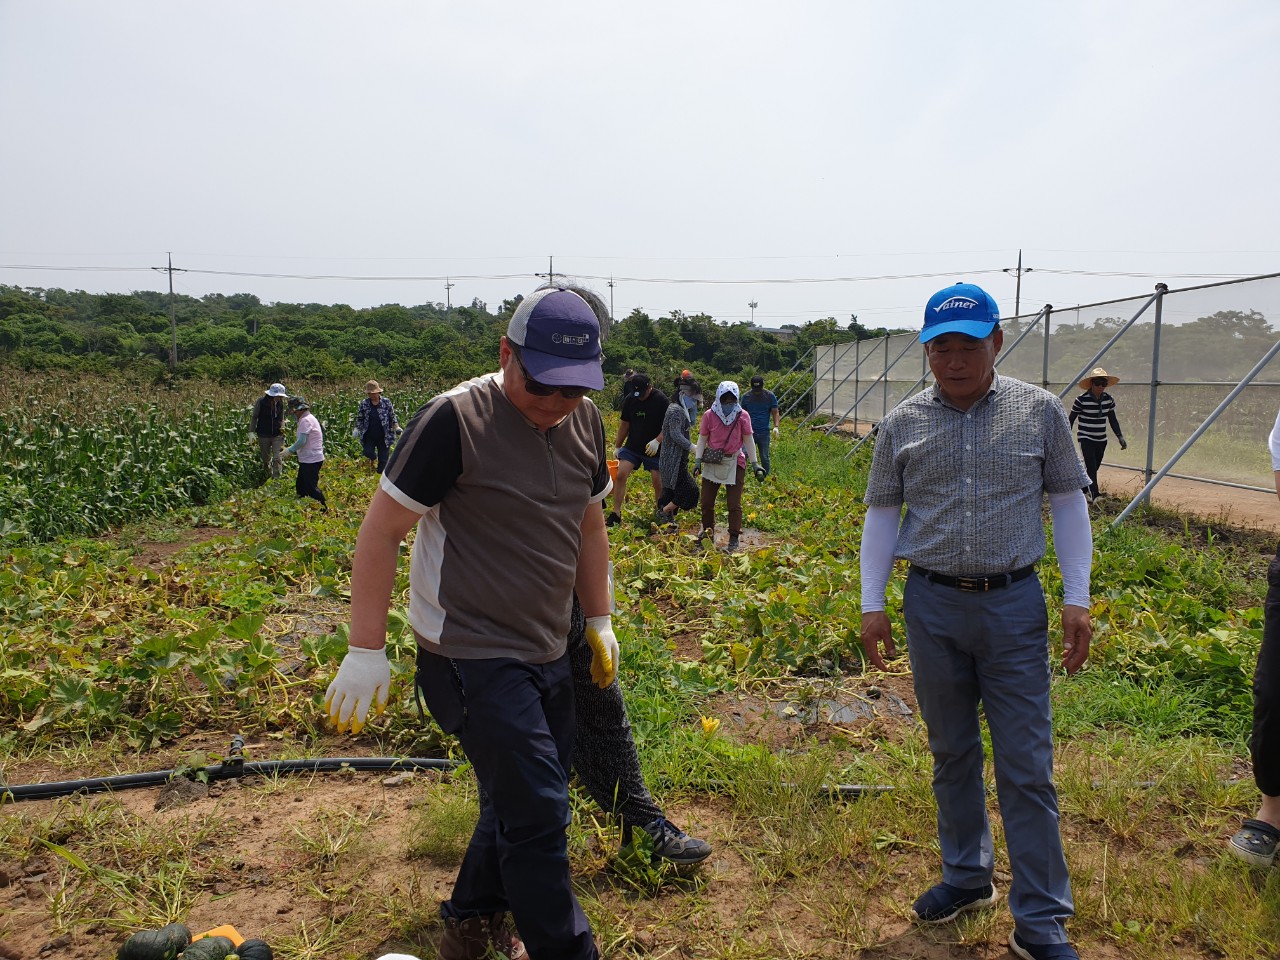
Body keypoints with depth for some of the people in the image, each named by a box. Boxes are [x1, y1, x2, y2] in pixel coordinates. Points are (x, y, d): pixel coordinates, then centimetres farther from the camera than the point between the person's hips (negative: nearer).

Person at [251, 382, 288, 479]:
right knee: (266, 458, 15)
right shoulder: (261, 401, -11)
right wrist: (253, 431, -6)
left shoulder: (280, 403, -2)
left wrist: (282, 427, -3)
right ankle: (267, 475, 40)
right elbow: (255, 417, 0)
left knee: (278, 458, -10)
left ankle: (276, 478, -5)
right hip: (264, 435, -1)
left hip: (277, 435, 1)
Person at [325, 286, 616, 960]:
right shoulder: (456, 419, -18)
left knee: (523, 800, 19)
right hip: (473, 657, -7)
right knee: (538, 814, -8)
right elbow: (381, 531, -14)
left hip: (546, 653, 8)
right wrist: (365, 652, -14)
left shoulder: (583, 421, 3)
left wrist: (599, 619, 18)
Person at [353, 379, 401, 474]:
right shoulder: (364, 404, 0)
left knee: (383, 459, 2)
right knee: (367, 452, -14)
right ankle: (373, 459, 23)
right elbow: (359, 418, 8)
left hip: (384, 437, -1)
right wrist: (357, 429, -5)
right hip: (369, 437, 1)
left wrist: (397, 427, -9)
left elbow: (393, 417, 3)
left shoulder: (386, 402, -3)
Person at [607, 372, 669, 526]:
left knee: (658, 483, 2)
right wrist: (618, 446, 15)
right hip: (631, 447, 3)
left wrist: (657, 441, -25)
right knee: (621, 475, -11)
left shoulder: (660, 400, -12)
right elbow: (624, 424, 11)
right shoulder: (630, 400, 0)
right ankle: (616, 513, -4)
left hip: (653, 449, -3)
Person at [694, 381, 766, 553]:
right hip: (712, 462, 2)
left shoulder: (742, 416, -5)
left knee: (734, 504, 0)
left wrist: (755, 463, -2)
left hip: (735, 463, -2)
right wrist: (698, 459, -8)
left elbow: (748, 440, 0)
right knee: (706, 501, 8)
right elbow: (702, 439, 2)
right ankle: (708, 534, 26)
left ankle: (734, 539, 8)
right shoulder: (709, 415, -3)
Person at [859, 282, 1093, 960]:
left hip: (1014, 606, -1)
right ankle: (967, 877, 34)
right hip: (932, 606, 2)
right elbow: (882, 516, 7)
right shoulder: (901, 424, 2)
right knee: (951, 753, 15)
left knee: (1027, 766, 2)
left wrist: (1077, 598, -3)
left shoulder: (1040, 412, -1)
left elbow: (1068, 503, 4)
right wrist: (872, 604, 2)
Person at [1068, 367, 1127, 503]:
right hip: (1086, 439, -5)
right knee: (1091, 468, -15)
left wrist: (1120, 437, -2)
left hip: (1101, 440, 6)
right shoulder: (1082, 400, -13)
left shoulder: (1108, 399, 2)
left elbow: (1113, 420, 8)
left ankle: (1083, 490, 32)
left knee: (1094, 468, 13)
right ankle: (1095, 496, -18)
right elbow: (1071, 420, -5)